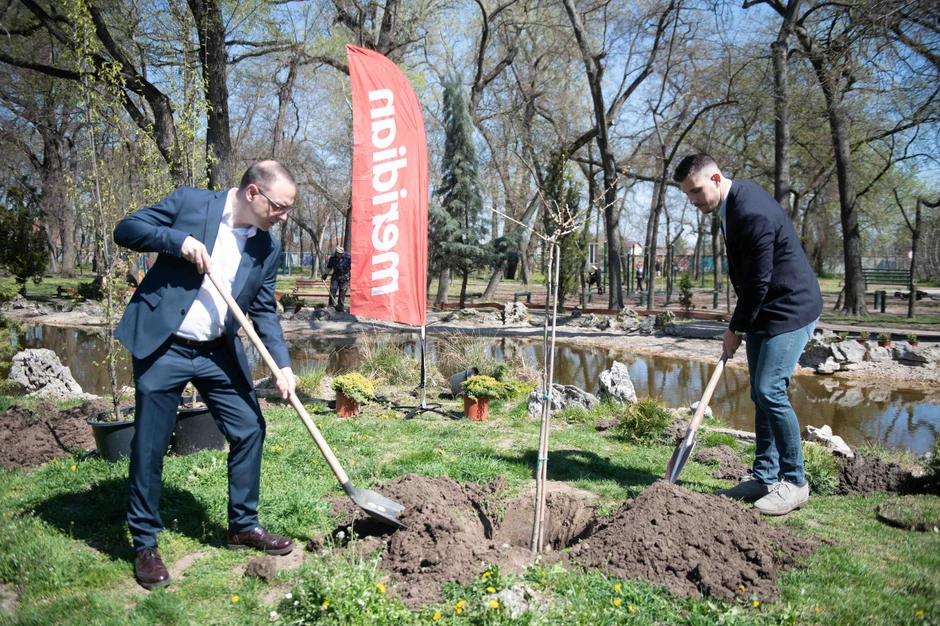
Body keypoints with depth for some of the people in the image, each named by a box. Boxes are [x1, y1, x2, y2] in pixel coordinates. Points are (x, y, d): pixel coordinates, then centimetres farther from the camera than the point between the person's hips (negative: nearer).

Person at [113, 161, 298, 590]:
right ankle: (145, 544, 19)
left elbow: (264, 311, 7)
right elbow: (126, 229, -4)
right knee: (149, 445, 2)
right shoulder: (190, 202, -6)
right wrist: (178, 240, -21)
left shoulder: (268, 249, 4)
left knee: (250, 430, 4)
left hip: (219, 353, 5)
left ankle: (243, 526, 23)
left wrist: (282, 364, -4)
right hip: (162, 346, -4)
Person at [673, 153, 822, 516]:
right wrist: (739, 322, 12)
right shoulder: (729, 205, 7)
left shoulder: (752, 212, -25)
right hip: (762, 311, 10)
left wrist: (736, 329, -10)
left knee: (770, 391, -12)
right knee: (760, 394, 10)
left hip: (791, 309, -10)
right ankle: (765, 478, 19)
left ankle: (794, 483, 3)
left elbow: (758, 282, -21)